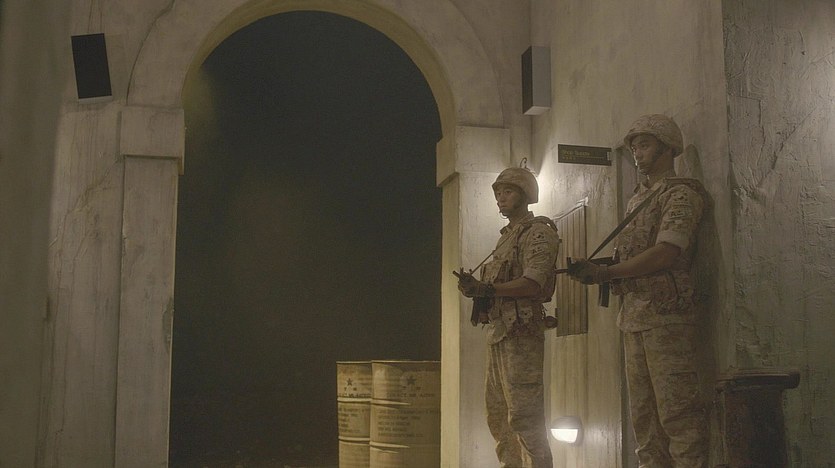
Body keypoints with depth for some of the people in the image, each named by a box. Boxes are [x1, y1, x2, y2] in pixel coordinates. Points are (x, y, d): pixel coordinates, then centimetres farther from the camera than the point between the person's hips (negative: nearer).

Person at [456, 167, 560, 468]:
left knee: (523, 414, -11)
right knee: (497, 412, 11)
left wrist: (486, 289, -23)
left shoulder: (538, 232, -4)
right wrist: (475, 288, -1)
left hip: (520, 332, -9)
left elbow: (533, 284, -18)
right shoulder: (507, 236, 23)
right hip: (498, 330, 9)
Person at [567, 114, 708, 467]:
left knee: (676, 411, -9)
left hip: (665, 313, -8)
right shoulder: (637, 198, 23)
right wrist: (594, 270, 0)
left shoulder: (681, 193, -3)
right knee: (643, 413, 10)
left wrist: (605, 273, -14)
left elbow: (665, 253, -15)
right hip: (633, 313, 8)